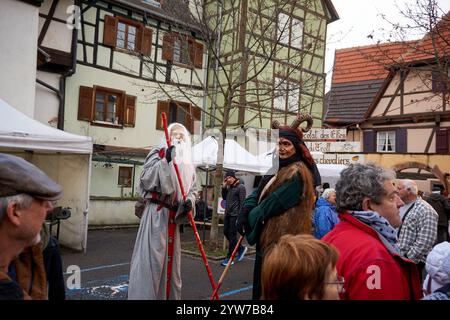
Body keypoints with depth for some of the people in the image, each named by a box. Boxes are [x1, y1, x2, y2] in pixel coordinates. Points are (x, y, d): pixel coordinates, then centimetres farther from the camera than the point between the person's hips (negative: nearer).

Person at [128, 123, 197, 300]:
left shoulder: (188, 164, 15)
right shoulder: (158, 153, -2)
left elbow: (192, 189, 17)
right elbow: (145, 179, -14)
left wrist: (189, 201, -5)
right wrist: (165, 160, -22)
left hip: (174, 216, 6)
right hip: (156, 214, -6)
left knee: (172, 260, 15)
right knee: (151, 258, -8)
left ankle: (171, 295, 27)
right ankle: (144, 294, 3)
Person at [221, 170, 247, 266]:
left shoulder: (240, 187, -10)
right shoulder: (229, 187, 13)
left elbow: (242, 202, -13)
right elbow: (224, 198, 17)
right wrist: (224, 187, 5)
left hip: (235, 215, -8)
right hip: (227, 214, 8)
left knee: (232, 235, -3)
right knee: (226, 232, 11)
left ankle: (230, 258, 4)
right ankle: (241, 248, 28)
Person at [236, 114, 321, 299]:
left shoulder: (297, 174, -18)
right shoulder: (279, 168, 14)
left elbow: (273, 203, -19)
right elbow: (259, 192, 10)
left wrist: (249, 218, -6)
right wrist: (246, 210, -9)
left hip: (283, 240, -10)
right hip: (268, 238, 10)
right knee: (261, 286, 21)